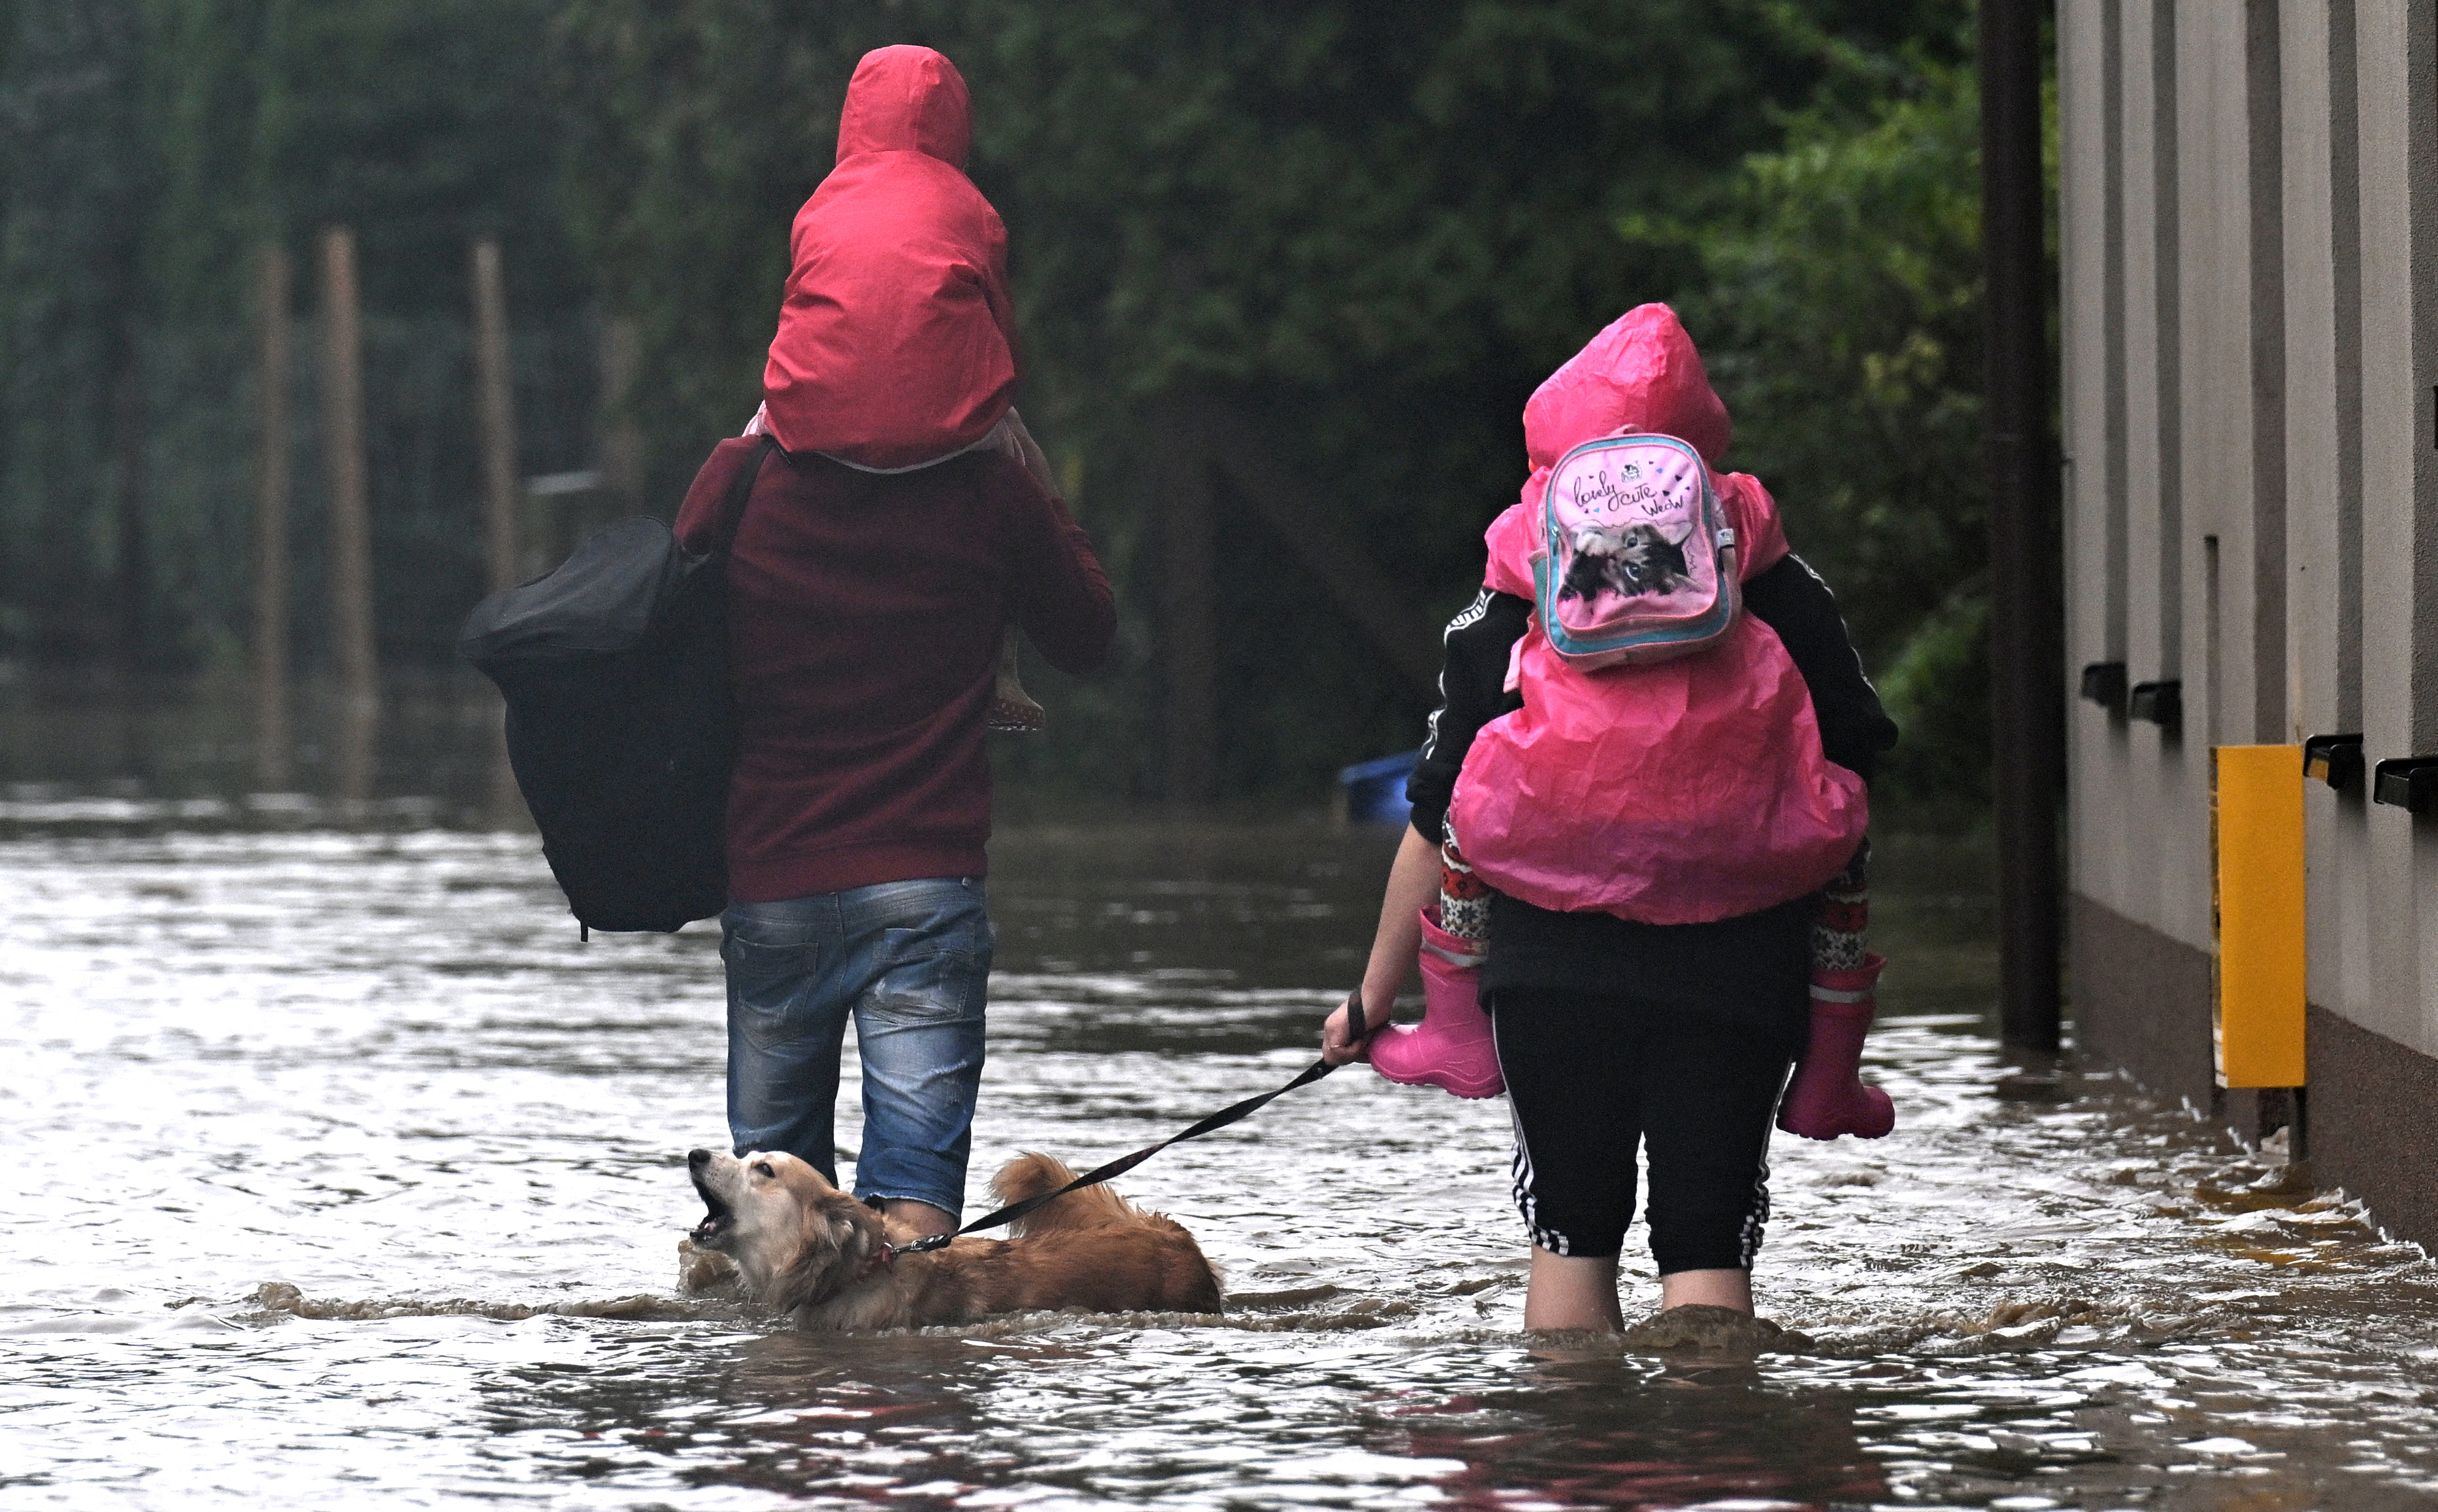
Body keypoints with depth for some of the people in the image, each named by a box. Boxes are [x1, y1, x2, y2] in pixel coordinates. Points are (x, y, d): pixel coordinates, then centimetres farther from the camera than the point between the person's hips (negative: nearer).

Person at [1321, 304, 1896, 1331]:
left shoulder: (1504, 612, 5)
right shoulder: (1785, 598, 6)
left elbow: (1440, 828, 5)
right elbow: (1854, 787, 7)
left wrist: (1374, 998, 14)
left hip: (1555, 966, 0)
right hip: (1738, 971, 0)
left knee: (1572, 1235, 12)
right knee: (1708, 1245, 1)